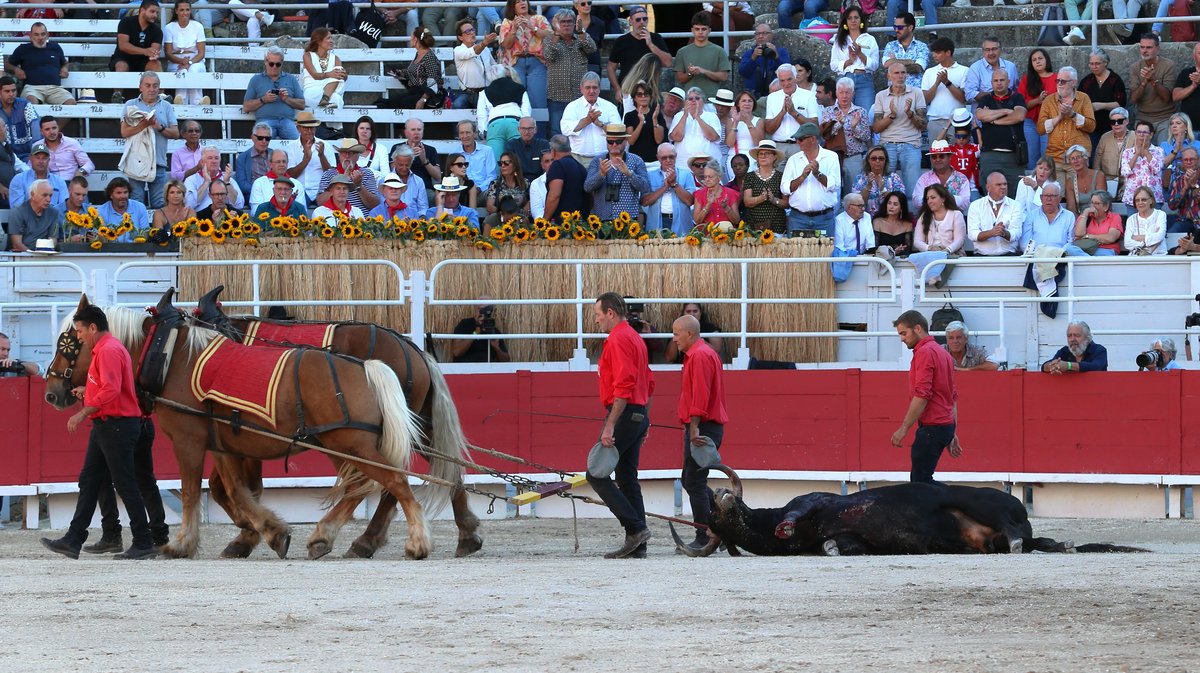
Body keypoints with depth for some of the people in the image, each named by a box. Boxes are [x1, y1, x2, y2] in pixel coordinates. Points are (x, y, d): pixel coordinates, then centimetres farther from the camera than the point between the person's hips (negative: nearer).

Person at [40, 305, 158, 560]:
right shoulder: (104, 349, 17)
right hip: (105, 426, 11)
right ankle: (73, 540, 9)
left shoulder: (109, 351, -17)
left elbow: (111, 390, -26)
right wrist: (88, 390, 17)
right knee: (88, 481, 9)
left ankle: (144, 544, -1)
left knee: (125, 485, -6)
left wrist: (84, 413, -24)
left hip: (117, 426, -11)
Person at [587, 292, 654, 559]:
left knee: (597, 475, -8)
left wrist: (610, 426, -23)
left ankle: (635, 528, -14)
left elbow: (623, 387, -22)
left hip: (624, 414, -10)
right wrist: (643, 420, 25)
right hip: (639, 415, 10)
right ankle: (637, 545, 8)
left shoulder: (618, 340, -13)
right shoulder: (635, 339, 19)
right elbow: (649, 383, 23)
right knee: (627, 479, 10)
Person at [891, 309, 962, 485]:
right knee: (919, 479, 12)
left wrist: (904, 428, -19)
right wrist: (953, 434, 23)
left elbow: (922, 396, -21)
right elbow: (953, 397, 21)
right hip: (946, 424, 10)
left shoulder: (924, 353, -13)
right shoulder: (943, 353, 18)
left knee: (920, 482, -7)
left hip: (932, 427, -10)